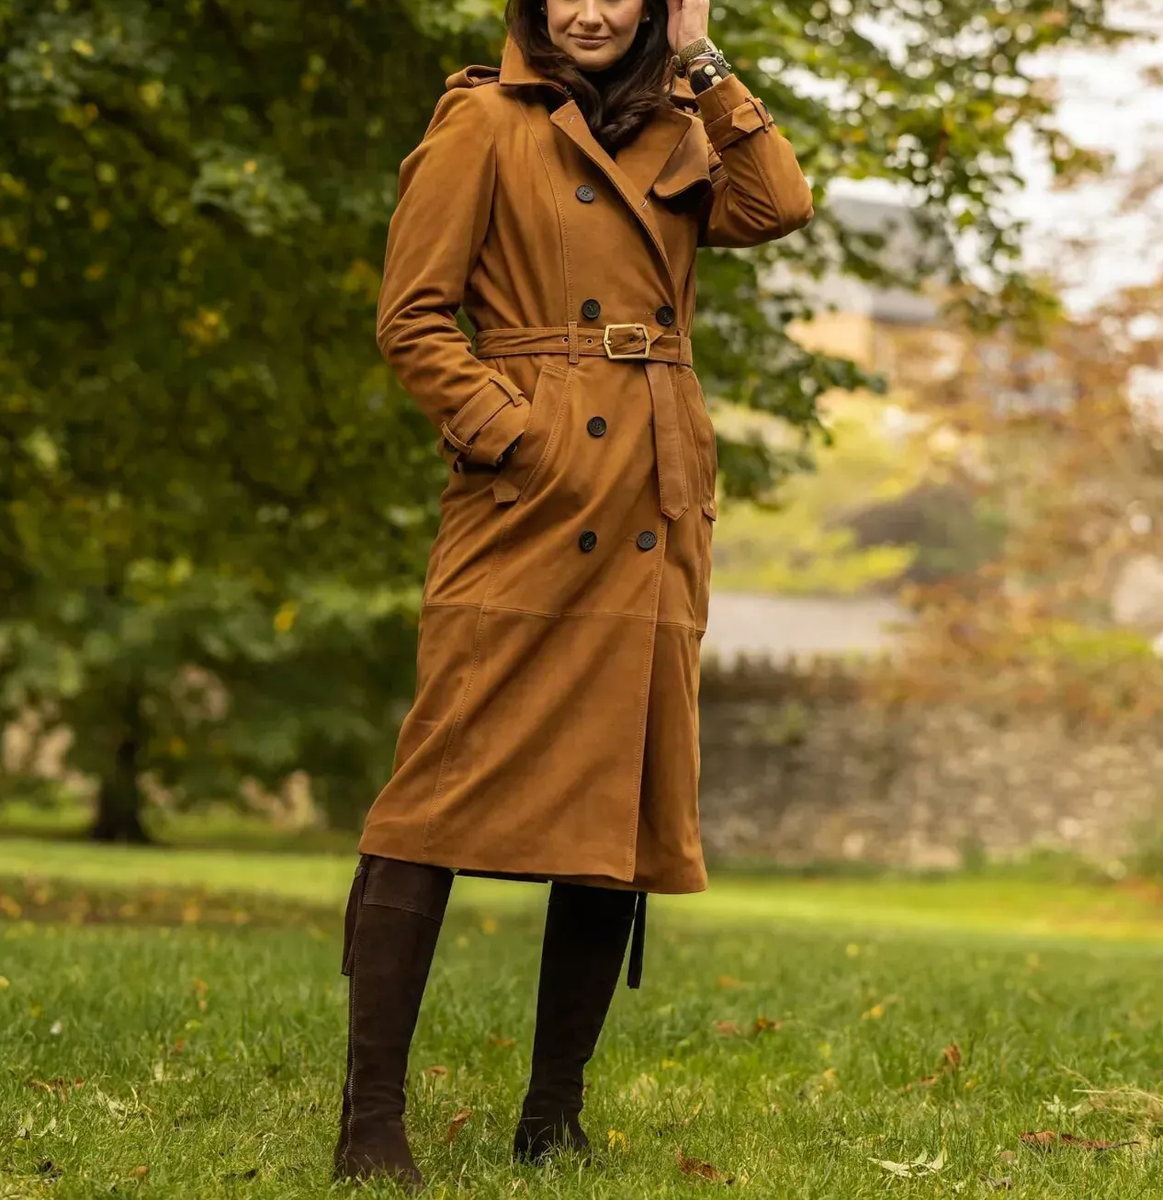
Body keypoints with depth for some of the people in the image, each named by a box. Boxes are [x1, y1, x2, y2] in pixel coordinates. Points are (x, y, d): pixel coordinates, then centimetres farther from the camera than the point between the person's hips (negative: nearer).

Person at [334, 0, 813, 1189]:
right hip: (528, 509, -6)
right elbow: (411, 313, -2)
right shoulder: (486, 123, 3)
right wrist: (506, 432, -12)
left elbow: (778, 204, 1)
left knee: (625, 810, 5)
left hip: (649, 525, 6)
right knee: (448, 795, -9)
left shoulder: (671, 137, 19)